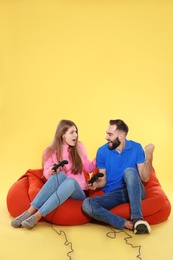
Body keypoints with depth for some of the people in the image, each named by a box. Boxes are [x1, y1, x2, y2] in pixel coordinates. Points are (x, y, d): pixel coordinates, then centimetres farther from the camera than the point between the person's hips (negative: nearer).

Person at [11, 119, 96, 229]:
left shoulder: (79, 147, 3)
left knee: (71, 180, -36)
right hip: (59, 190, 0)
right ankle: (29, 212, -36)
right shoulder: (51, 151, 1)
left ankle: (37, 216, -39)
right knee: (60, 175, -34)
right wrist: (51, 172, -24)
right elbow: (46, 174, -1)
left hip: (78, 192, 0)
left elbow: (88, 168, 9)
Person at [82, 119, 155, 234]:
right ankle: (129, 224, -34)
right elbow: (103, 180, 5)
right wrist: (96, 184, -18)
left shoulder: (136, 147, -4)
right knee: (87, 204, -27)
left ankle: (137, 218, -39)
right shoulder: (102, 151, -1)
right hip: (113, 194, 2)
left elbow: (145, 178, -8)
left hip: (134, 192, -1)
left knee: (129, 171, -34)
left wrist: (149, 157, -22)